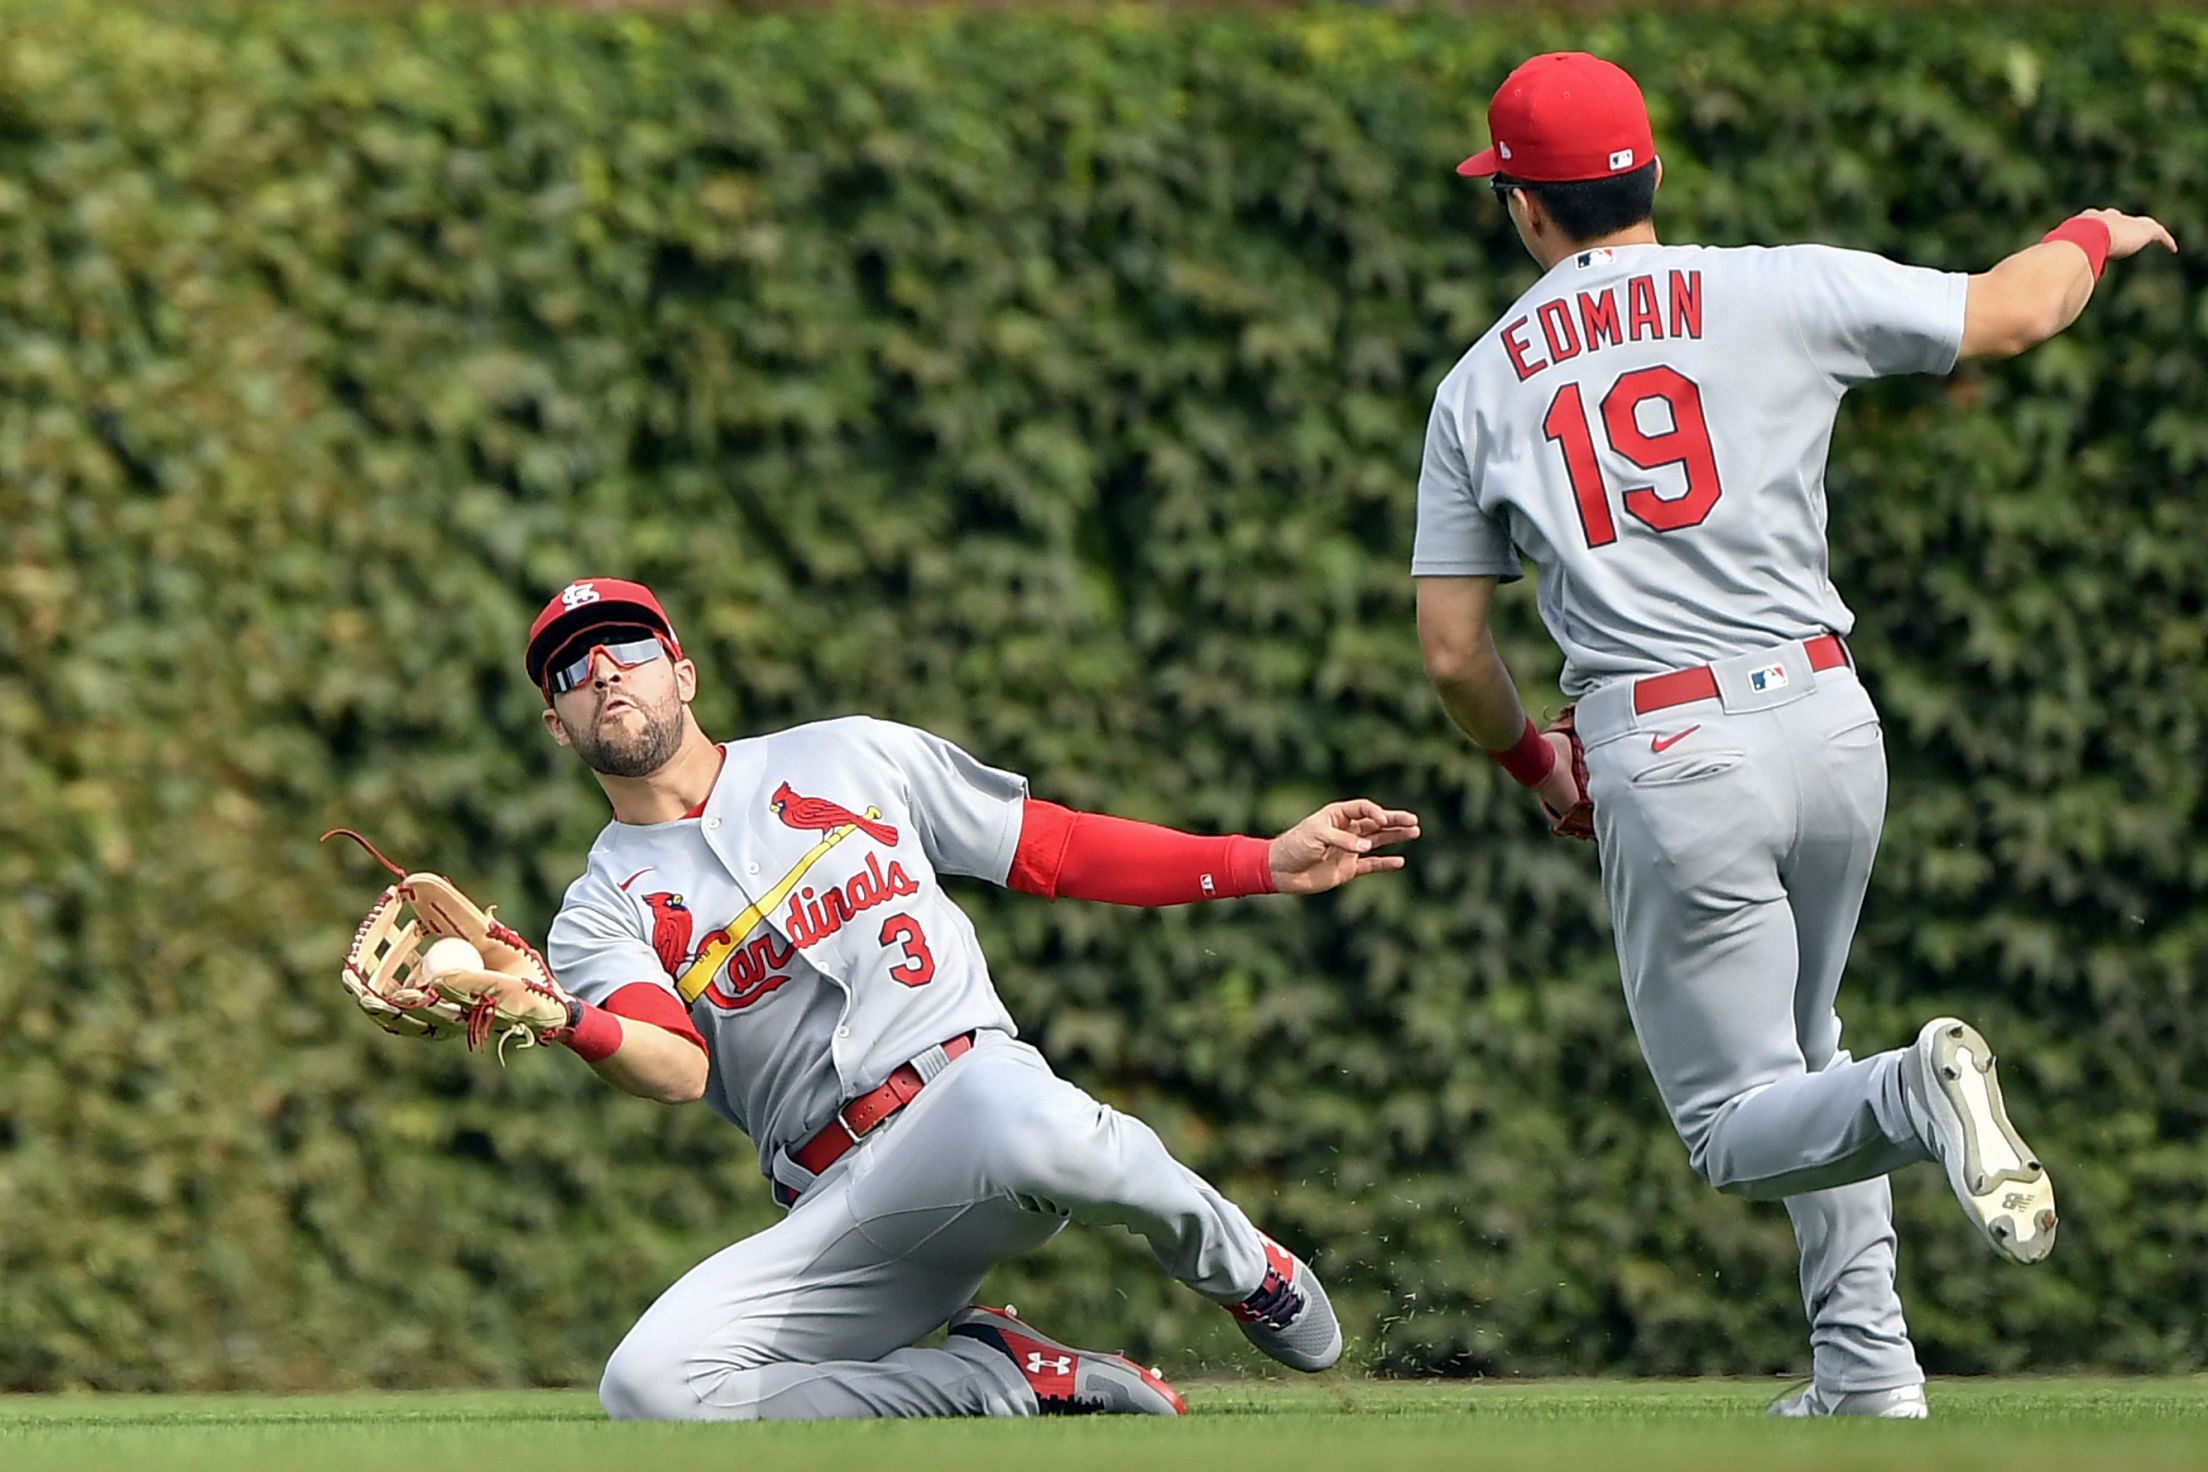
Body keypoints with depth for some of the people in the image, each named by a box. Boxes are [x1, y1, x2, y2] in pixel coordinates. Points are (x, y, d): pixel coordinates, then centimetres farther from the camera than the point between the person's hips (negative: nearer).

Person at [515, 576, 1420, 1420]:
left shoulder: (852, 759, 16)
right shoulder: (602, 916, 10)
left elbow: (1057, 850, 19)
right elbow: (677, 1069, -11)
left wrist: (1270, 864, 10)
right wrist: (568, 1024, -34)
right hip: (843, 1213, 1)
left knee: (1024, 1121, -40)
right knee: (650, 1386, -25)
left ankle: (1239, 1267, -7)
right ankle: (1008, 1379, -7)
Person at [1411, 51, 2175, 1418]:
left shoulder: (1481, 386, 7)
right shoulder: (1776, 293, 2)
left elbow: (1452, 651, 8)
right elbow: (2011, 312, 4)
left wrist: (1533, 758, 28)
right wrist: (2095, 235, 27)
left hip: (1662, 754, -2)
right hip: (1826, 719, 2)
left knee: (1738, 1125, 4)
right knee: (1792, 1058, 24)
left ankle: (1914, 1096, -28)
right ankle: (1864, 1369, 14)